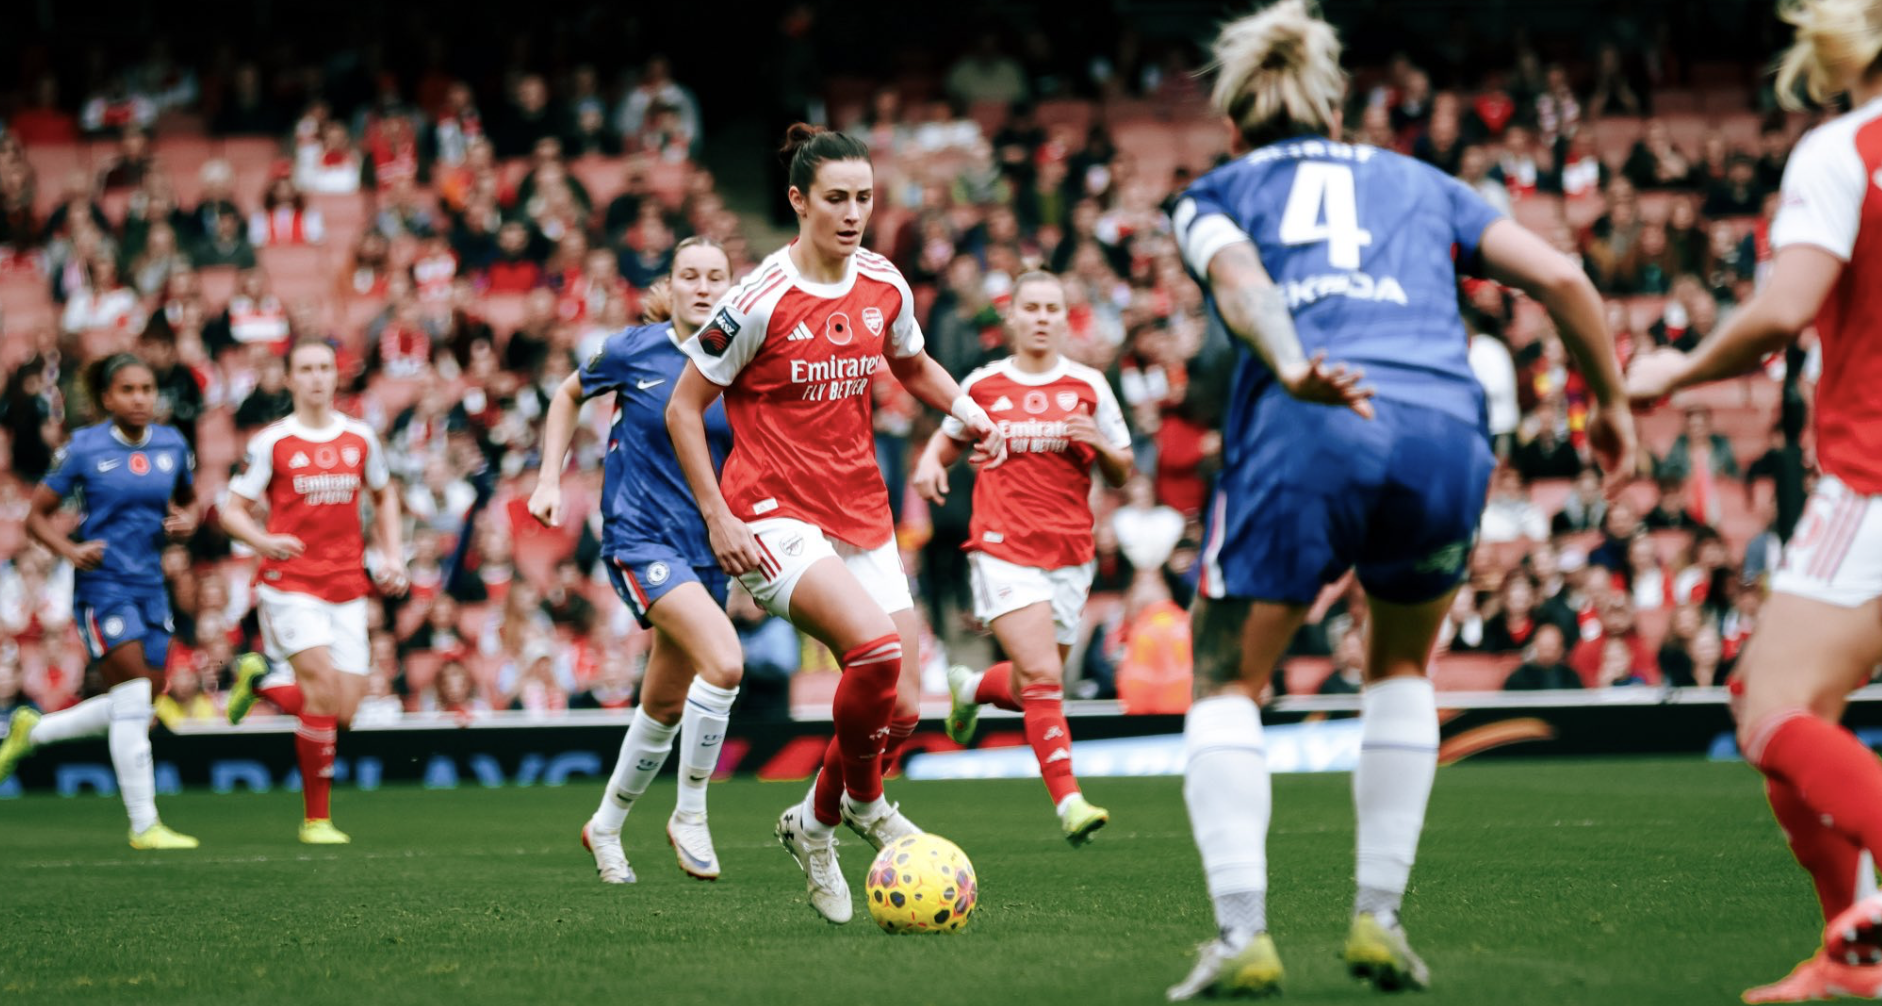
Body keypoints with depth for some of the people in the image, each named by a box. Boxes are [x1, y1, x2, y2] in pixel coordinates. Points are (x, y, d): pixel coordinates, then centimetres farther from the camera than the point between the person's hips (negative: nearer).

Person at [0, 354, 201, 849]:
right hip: (103, 583, -6)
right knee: (133, 702, -12)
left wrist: (186, 521, 0)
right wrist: (71, 550, -17)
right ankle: (143, 825, -5)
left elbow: (187, 500, 23)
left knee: (136, 710, 8)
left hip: (151, 587, 6)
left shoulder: (172, 445, 5)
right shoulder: (85, 449, -6)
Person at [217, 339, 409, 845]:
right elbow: (233, 509, 2)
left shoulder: (360, 438, 9)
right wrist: (264, 541, -18)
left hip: (347, 588, 4)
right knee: (323, 685, -20)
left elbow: (384, 495, 25)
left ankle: (263, 678, 27)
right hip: (290, 582, -4)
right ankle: (316, 819, -9)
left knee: (343, 713, -3)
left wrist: (392, 555, 13)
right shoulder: (270, 443, -1)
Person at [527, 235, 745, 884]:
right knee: (724, 662, -26)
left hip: (707, 547, 4)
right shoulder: (634, 351, -6)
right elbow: (569, 395, 12)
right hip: (640, 537, -4)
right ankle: (690, 815, -9)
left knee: (665, 708, 14)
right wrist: (550, 480, 7)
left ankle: (606, 826, 37)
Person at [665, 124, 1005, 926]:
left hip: (860, 514, 6)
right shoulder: (760, 301, -13)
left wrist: (967, 411, 4)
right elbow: (683, 408, -5)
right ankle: (860, 802, -3)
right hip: (773, 516, -6)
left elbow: (913, 366, 24)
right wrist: (717, 515, -12)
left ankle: (817, 822, 24)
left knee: (899, 707, -2)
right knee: (877, 647, -29)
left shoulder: (885, 288, 3)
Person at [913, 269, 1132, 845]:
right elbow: (950, 438, 22)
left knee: (1032, 689, 10)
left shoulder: (1088, 386, 7)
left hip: (1069, 553, 3)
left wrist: (1098, 443, -10)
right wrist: (931, 462, 0)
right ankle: (1067, 801, -20)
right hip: (1002, 548, -3)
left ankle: (971, 688, 44)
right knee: (1042, 675, -19)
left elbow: (1122, 474, 11)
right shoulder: (982, 385, 5)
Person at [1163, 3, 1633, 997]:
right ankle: (1379, 919, 18)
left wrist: (1292, 370, -18)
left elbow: (1237, 277, 0)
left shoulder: (1216, 193, 24)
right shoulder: (1420, 185, 30)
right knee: (1401, 668, 27)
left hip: (1305, 432, -2)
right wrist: (1608, 401, 31)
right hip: (1447, 432, 2)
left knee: (1226, 683, 12)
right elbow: (1560, 277, 19)